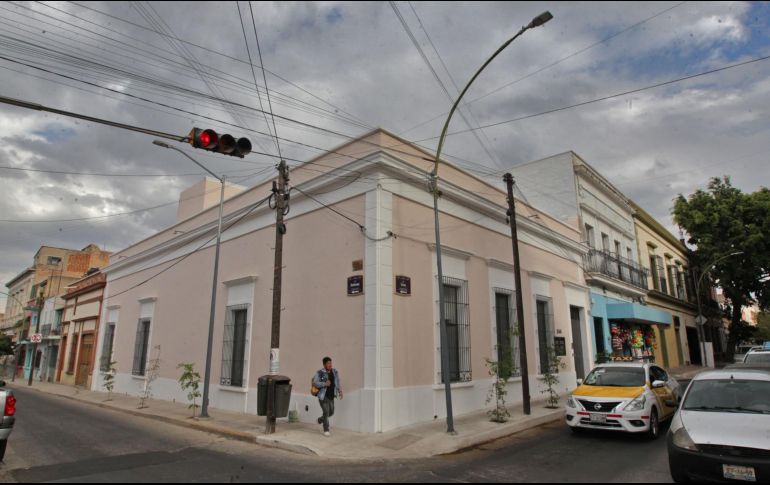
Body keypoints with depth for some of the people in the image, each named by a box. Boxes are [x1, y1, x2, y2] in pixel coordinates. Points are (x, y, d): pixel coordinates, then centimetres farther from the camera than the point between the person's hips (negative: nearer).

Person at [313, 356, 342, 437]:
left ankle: (321, 419, 42)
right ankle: (326, 430, 10)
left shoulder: (334, 372, 3)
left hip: (331, 396, 5)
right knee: (326, 412, -6)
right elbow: (315, 383, -16)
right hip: (323, 396, -5)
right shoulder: (320, 373, -12)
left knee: (331, 412, 12)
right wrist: (325, 384, -26)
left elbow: (338, 381, 5)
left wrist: (340, 391, -7)